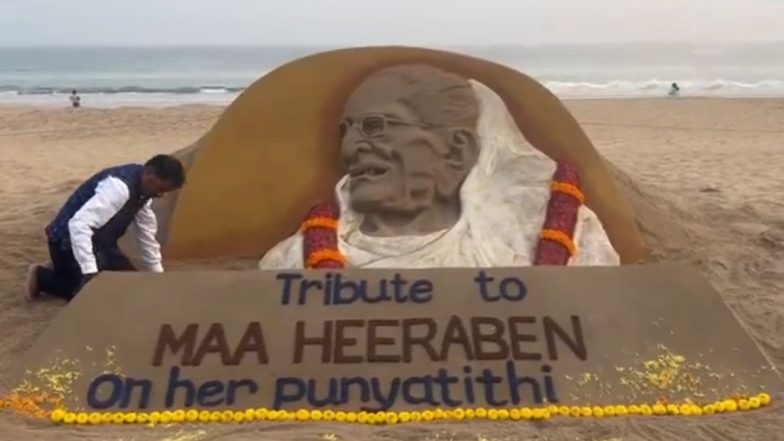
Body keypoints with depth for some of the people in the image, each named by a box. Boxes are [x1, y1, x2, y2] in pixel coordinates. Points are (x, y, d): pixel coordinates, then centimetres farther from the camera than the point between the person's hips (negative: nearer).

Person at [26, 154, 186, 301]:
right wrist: (90, 272, -42)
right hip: (69, 243, -9)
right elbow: (79, 225, -39)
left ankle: (63, 271, 17)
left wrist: (158, 274, 11)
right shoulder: (119, 186, -32)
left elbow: (145, 231, 9)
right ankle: (41, 277, 2)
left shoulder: (142, 188, -2)